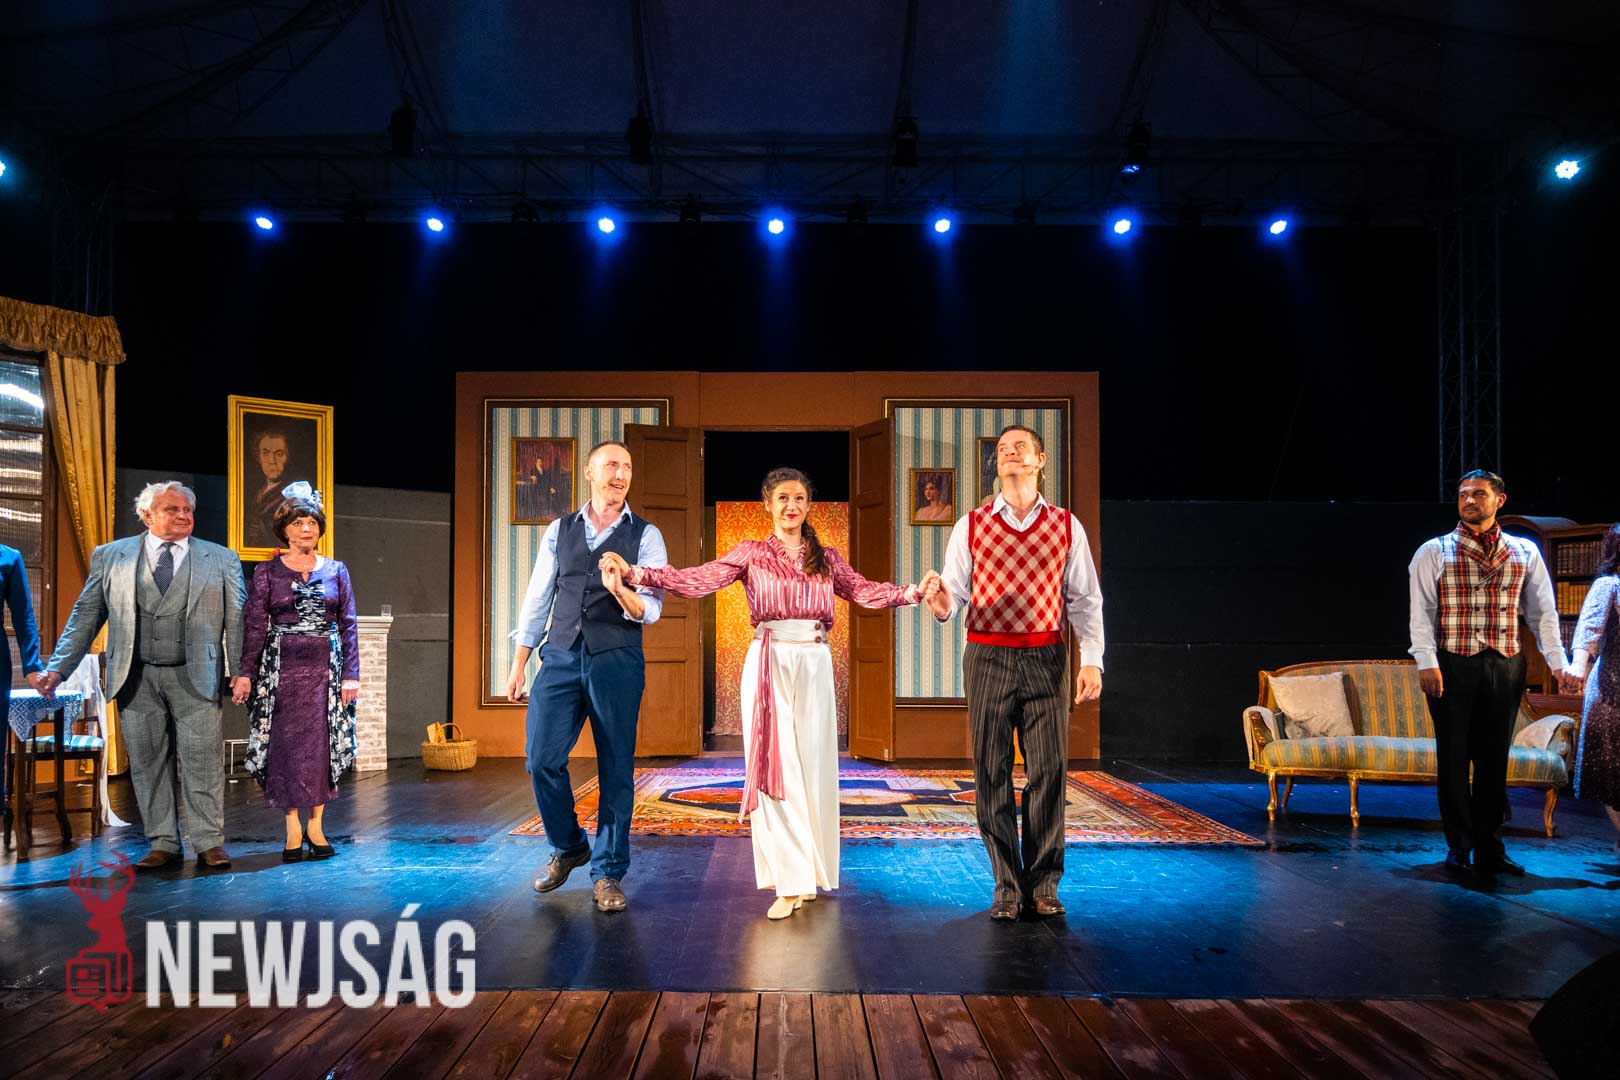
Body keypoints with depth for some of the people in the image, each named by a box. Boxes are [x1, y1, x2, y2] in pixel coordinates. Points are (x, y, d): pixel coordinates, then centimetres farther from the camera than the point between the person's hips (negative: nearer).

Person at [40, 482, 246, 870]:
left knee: (202, 761, -3)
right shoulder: (110, 557, 9)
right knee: (148, 762, 6)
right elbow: (85, 616, 9)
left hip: (195, 675, -1)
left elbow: (236, 619, 4)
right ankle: (163, 845, 15)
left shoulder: (221, 559, 7)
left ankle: (209, 843, 5)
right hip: (137, 678, 2)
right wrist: (58, 667, 0)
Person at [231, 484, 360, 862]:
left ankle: (316, 827, 10)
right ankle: (293, 830, 9)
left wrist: (350, 674, 0)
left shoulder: (336, 571, 8)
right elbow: (254, 626, 0)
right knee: (284, 745, 0)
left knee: (322, 745, 1)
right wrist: (244, 674, -8)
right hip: (281, 669, -1)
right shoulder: (267, 572, 4)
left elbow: (348, 626, 6)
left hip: (324, 668, 1)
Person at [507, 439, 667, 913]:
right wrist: (517, 667, 9)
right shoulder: (559, 530, 11)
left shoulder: (646, 536, 3)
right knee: (542, 759, -3)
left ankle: (607, 873, 16)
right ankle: (568, 847, 24)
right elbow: (537, 600, 12)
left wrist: (621, 592, -26)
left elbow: (650, 611, -4)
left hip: (617, 661, -2)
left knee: (616, 769, 2)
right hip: (560, 658, 2)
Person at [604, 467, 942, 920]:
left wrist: (916, 591, -11)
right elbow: (698, 580, -7)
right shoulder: (751, 554, 4)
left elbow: (866, 592, 5)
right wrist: (636, 573, -20)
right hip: (769, 665, -2)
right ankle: (788, 881, 3)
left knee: (813, 767, 5)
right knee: (775, 768, -2)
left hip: (814, 666, 2)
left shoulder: (826, 559, 13)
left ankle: (811, 873, 20)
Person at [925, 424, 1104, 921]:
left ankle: (1044, 884, 14)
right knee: (992, 772, 3)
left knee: (1049, 769, 0)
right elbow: (955, 592, 3)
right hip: (988, 657, 0)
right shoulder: (970, 527, 6)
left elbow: (1085, 600, 6)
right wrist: (943, 605, -21)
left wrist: (1091, 660, -4)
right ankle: (1006, 885, 14)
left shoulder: (1067, 526, 8)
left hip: (1046, 659, 0)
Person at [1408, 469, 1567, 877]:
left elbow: (1543, 611, 8)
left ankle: (1489, 849, 16)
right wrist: (1427, 661, -15)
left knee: (1494, 759, 7)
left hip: (1504, 668, 2)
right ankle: (1459, 847, 13)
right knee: (1454, 758, 3)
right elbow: (1421, 610, -4)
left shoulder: (1524, 553, 9)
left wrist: (1557, 661, -1)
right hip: (1452, 667, -2)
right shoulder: (1434, 552, 2)